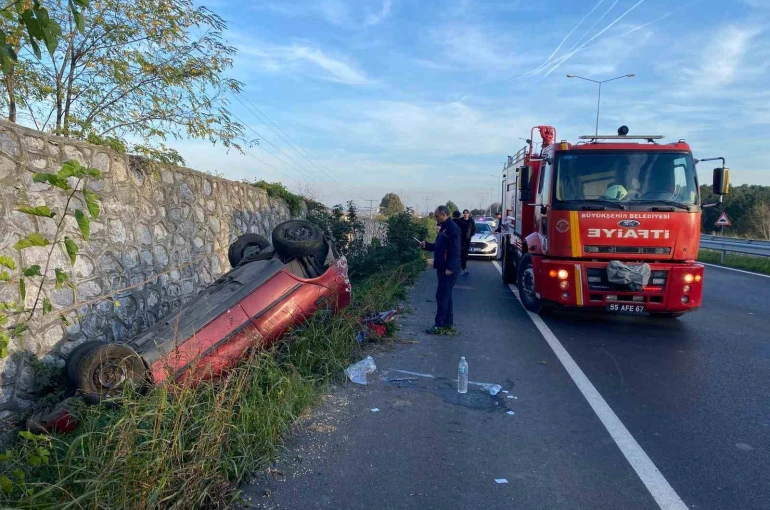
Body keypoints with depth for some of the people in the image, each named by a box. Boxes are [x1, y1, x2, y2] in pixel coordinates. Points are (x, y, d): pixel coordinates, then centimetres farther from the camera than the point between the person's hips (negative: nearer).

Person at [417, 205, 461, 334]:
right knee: (446, 296, 14)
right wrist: (426, 245, 12)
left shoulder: (452, 228, -15)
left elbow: (455, 250, -22)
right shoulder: (444, 228, 16)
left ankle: (439, 326, 0)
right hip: (443, 268, 10)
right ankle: (448, 325, 21)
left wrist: (450, 267, -26)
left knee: (442, 296, -7)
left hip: (449, 269, -10)